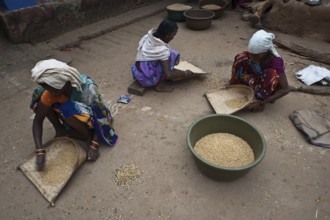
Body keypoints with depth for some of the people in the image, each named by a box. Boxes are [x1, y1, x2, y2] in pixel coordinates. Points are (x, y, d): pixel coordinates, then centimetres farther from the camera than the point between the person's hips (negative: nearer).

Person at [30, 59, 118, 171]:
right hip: (72, 111, 4)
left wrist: (94, 145, -31)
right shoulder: (52, 90, -21)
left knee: (70, 112, -37)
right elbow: (37, 119, -17)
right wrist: (40, 151, -28)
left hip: (90, 119, -4)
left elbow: (102, 116, -27)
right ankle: (60, 130, -2)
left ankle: (89, 137, -10)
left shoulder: (87, 88, -35)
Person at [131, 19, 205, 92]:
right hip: (147, 79, -9)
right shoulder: (162, 50, -25)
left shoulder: (148, 37, -2)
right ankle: (160, 85, -5)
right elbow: (168, 75, -28)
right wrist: (185, 73, -11)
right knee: (173, 54, -15)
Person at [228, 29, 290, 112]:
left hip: (271, 87, -4)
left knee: (271, 73, -40)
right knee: (240, 58, -18)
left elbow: (285, 89, -32)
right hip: (258, 78, 4)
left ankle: (261, 98, -17)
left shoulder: (276, 61, -34)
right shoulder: (252, 53, -21)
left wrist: (262, 102, -37)